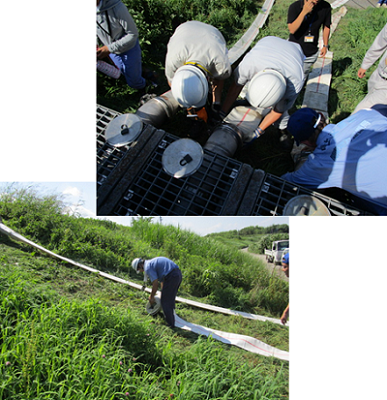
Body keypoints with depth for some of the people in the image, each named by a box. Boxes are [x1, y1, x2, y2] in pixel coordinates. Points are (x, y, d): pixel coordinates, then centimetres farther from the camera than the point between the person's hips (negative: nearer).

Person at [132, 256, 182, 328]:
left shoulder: (147, 267, -5)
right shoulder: (153, 262, 24)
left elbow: (155, 284, -7)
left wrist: (151, 297, 8)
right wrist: (163, 292, 36)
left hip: (171, 276, -10)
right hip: (178, 273, 10)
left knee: (165, 302, 7)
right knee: (171, 300, 25)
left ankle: (170, 324, 16)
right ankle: (172, 322, 39)